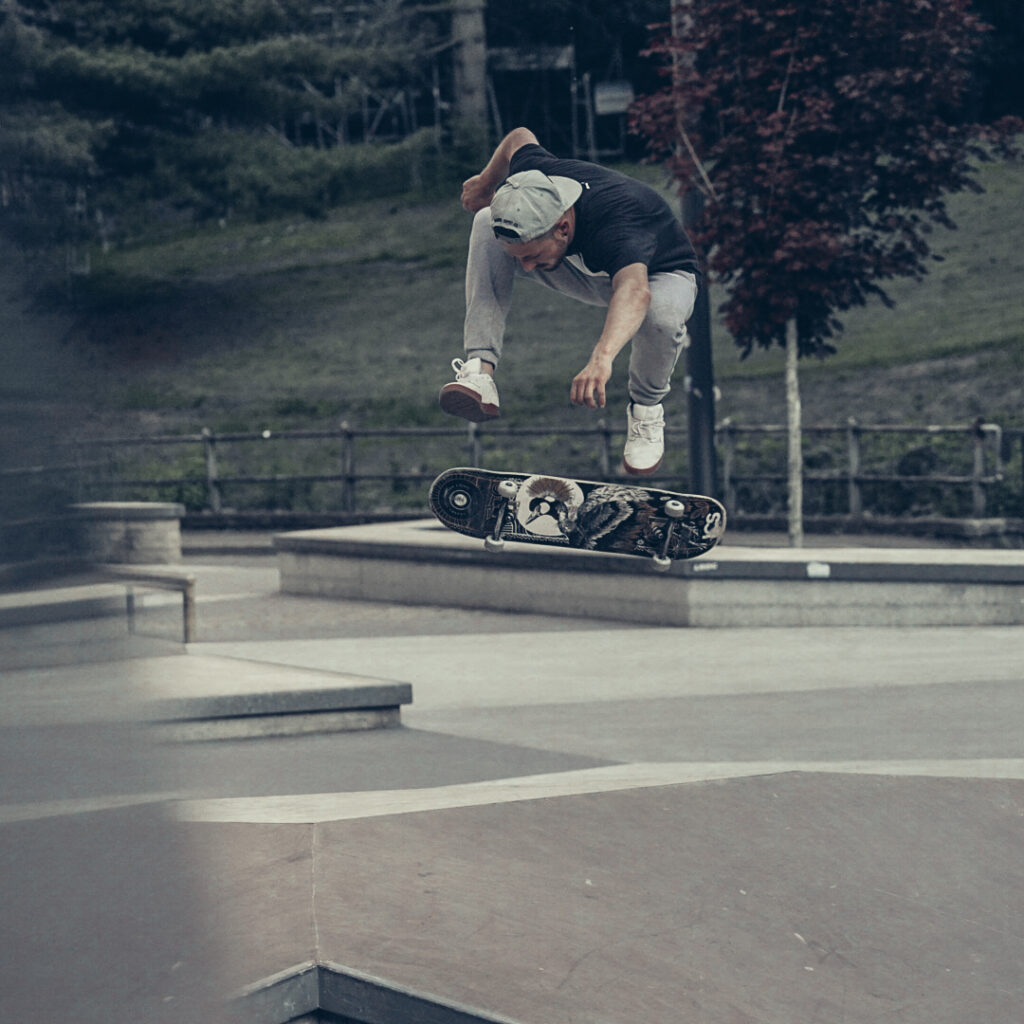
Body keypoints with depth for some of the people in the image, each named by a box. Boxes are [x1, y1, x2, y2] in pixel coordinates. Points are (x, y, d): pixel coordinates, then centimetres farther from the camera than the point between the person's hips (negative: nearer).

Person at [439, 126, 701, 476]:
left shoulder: (618, 225, -46)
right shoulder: (536, 179, -28)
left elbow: (634, 291, -66)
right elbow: (520, 138, -3)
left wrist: (602, 357, -84)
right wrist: (485, 182, 16)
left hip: (659, 275, -5)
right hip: (587, 270, 6)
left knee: (661, 314, -44)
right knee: (485, 223, -17)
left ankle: (646, 406, -11)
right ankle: (479, 371, -25)